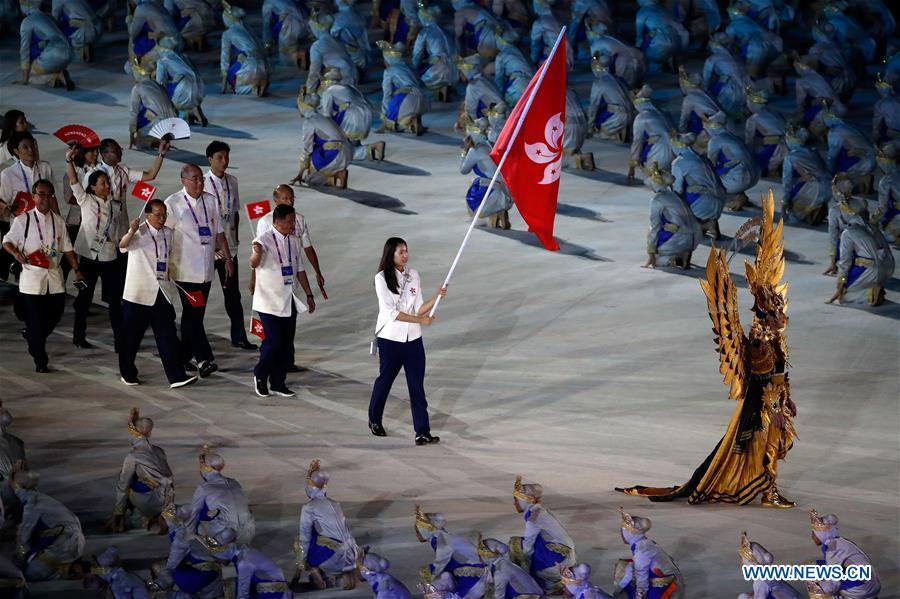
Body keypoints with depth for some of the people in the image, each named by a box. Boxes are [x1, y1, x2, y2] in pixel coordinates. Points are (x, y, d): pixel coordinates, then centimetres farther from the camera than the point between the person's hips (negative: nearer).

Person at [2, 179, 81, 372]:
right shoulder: (23, 220, -3)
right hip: (32, 276, -4)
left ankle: (32, 337, 36)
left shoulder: (58, 221, 9)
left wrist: (77, 270, 9)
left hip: (54, 276, 4)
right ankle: (40, 361, 8)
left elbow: (67, 249, 14)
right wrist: (17, 254, -19)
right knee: (35, 320, -2)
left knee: (55, 314, 7)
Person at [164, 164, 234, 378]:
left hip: (206, 269, 5)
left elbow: (219, 232, 15)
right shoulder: (172, 204, -7)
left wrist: (228, 259, 13)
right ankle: (204, 359, -15)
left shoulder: (210, 201, 8)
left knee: (195, 314, 11)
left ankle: (183, 357, 22)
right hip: (185, 270, -5)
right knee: (192, 314, -10)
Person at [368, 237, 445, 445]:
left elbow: (419, 309, 3)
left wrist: (437, 297, -12)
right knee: (385, 380, 13)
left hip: (413, 339, 3)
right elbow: (391, 312, -16)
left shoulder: (413, 276, 5)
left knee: (417, 386, -1)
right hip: (390, 339, -3)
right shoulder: (382, 278, -9)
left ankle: (422, 432, -3)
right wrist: (420, 320, -18)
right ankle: (375, 421, 35)